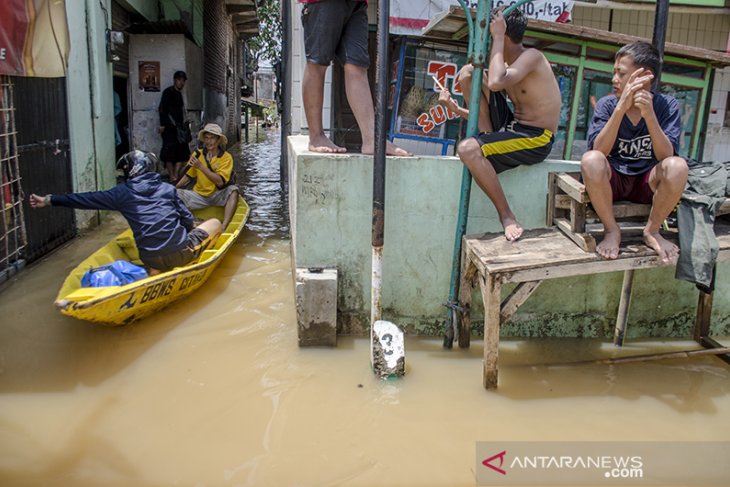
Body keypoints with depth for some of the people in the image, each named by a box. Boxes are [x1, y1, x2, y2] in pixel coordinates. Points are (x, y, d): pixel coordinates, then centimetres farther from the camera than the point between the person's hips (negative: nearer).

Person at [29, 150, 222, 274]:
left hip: (152, 260, 4)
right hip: (182, 252, -4)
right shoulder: (168, 188, 7)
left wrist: (49, 200, 10)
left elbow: (87, 199, 4)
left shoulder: (123, 193, 3)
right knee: (215, 223, 21)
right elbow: (187, 219, 8)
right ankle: (191, 262, 12)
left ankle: (155, 273, 14)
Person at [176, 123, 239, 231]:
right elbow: (187, 177, 10)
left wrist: (201, 166, -26)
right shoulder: (197, 155, 2)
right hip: (200, 196, 3)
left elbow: (220, 182, -21)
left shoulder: (226, 157, -7)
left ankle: (223, 227, -46)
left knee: (233, 190, -33)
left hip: (218, 196, -3)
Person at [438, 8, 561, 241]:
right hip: (511, 126, 8)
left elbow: (495, 83, -32)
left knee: (468, 149, -32)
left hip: (536, 140, -8)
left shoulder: (531, 56, -14)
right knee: (468, 72, 1)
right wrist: (456, 108, 2)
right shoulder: (508, 64, 12)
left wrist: (498, 37, -21)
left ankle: (507, 215, -16)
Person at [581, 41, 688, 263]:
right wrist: (621, 107, -32)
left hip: (648, 182, 1)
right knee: (590, 160, -33)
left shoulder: (666, 105, -8)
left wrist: (649, 114, -32)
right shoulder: (607, 104, -9)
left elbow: (666, 156, -20)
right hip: (612, 180, 0)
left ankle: (652, 230, -5)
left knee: (678, 166, -31)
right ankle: (611, 230, -10)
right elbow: (598, 151, -23)